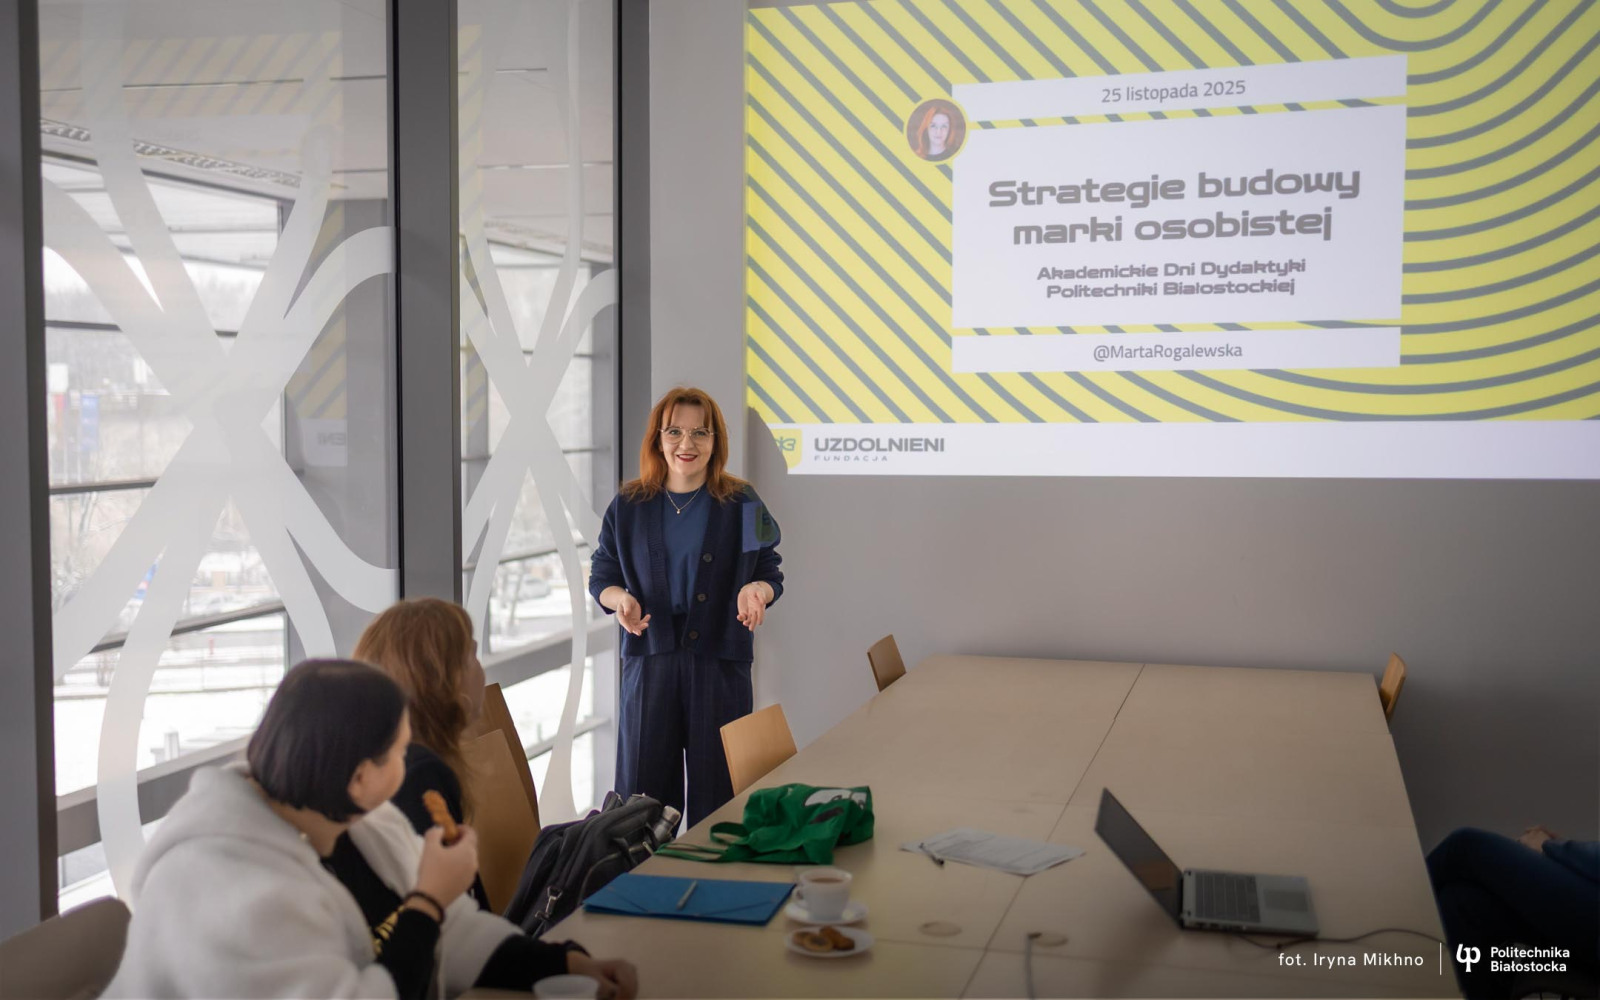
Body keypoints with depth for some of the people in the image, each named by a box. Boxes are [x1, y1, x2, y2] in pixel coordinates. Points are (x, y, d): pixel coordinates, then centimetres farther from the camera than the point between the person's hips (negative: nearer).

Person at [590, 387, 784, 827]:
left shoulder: (742, 504, 2)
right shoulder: (628, 507, 5)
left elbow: (771, 574, 6)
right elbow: (601, 577, 9)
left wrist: (756, 589, -18)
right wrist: (621, 598, -13)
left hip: (720, 662, -1)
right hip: (649, 659, 1)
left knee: (717, 790, 4)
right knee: (644, 789, 4)